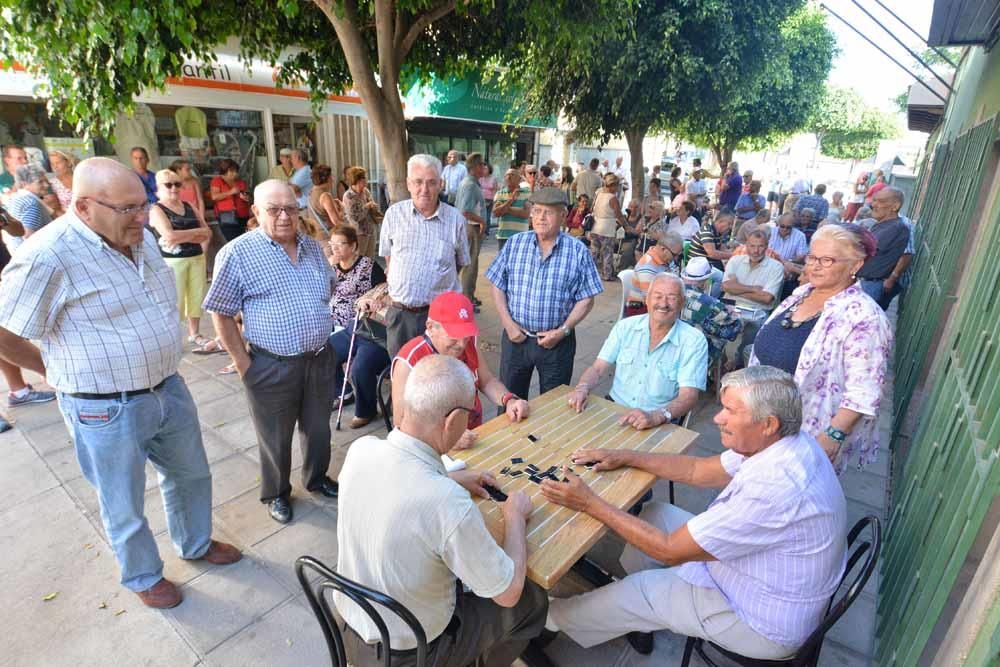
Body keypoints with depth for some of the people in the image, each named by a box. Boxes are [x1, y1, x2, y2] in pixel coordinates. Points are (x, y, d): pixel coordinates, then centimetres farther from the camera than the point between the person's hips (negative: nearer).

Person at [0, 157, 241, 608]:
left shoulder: (141, 237, 1)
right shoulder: (49, 257, -22)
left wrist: (163, 371, 15)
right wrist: (60, 371, 0)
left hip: (169, 389, 7)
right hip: (108, 411, -6)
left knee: (191, 475, 23)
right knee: (125, 508, 16)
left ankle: (196, 544, 49)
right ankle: (143, 577, 42)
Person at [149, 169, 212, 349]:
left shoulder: (188, 206, 14)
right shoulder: (157, 209, -3)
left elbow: (207, 234, 6)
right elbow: (170, 235, -18)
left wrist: (183, 237, -9)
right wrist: (197, 231, -9)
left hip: (197, 258, 5)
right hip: (173, 261, -5)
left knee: (196, 296, 8)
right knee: (174, 299, -7)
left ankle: (194, 334, 20)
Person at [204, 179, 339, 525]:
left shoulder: (313, 247, 6)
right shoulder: (238, 253, -11)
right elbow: (221, 314, -8)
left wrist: (320, 332, 14)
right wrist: (244, 364, -9)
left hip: (320, 359, 5)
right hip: (272, 366, -5)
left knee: (318, 428, 21)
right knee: (276, 437, 14)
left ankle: (316, 478, 45)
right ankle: (276, 493, 38)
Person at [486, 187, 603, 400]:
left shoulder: (578, 251, -4)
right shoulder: (514, 244, 1)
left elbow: (586, 300, -3)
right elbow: (498, 287, 4)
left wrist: (563, 331, -12)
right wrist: (508, 323, -7)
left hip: (557, 341, -1)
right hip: (515, 337, 2)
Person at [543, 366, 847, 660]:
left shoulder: (773, 488, -38)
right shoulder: (788, 440, -10)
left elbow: (669, 550, -29)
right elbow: (699, 470, 2)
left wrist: (590, 503, -23)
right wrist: (626, 457, -2)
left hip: (766, 623, -8)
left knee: (633, 594, -1)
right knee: (657, 514, 10)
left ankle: (552, 618, 27)